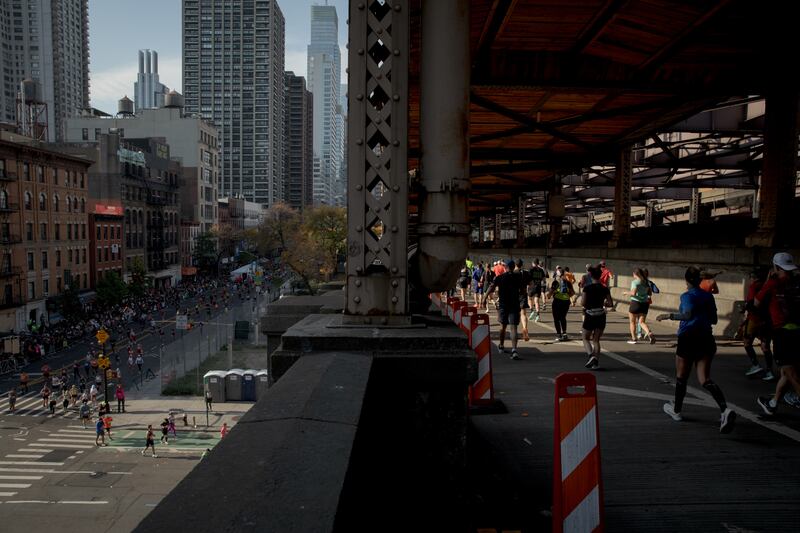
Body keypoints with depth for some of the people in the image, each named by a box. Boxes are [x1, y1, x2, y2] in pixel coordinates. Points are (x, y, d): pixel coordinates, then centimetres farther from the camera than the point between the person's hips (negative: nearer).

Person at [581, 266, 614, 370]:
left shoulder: (587, 288, -11)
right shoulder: (605, 289, -1)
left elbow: (582, 303, -14)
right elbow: (611, 304, -2)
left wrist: (581, 295, 5)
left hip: (589, 316, -3)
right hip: (601, 316, 3)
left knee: (586, 338, 13)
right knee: (596, 340, 14)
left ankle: (591, 356, -12)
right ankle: (596, 362, 7)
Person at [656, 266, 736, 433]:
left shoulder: (687, 296, -6)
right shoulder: (708, 296, 11)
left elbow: (688, 314, -23)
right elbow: (714, 320, 16)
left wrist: (668, 315, -14)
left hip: (688, 338, -5)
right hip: (706, 339, 5)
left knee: (681, 377, 12)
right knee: (705, 379, -1)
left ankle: (677, 410, 28)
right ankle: (725, 409, -25)